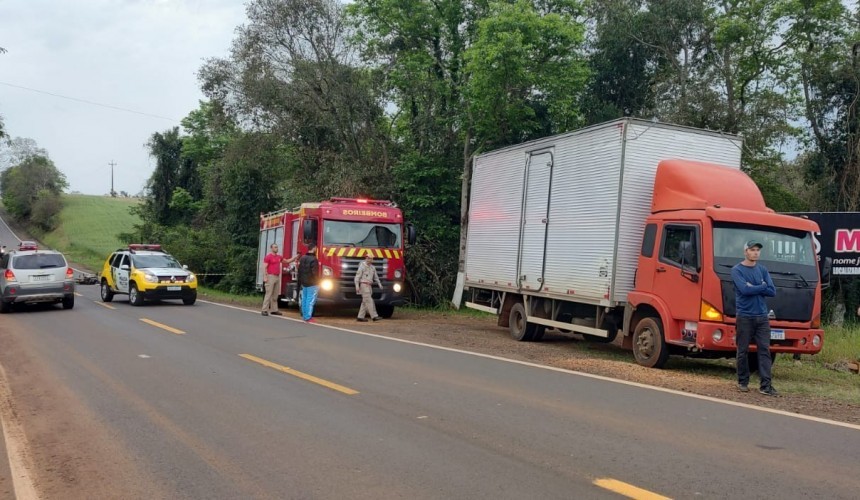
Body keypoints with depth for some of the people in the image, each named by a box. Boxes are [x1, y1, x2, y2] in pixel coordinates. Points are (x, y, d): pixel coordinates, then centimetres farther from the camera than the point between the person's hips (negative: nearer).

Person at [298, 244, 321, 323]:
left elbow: (299, 271, 15)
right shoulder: (313, 259, -17)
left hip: (304, 283, 9)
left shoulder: (302, 258, 10)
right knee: (310, 301, -7)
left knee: (304, 300, 13)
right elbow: (315, 272, -19)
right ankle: (308, 318, -8)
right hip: (312, 283, -9)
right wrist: (317, 283, -11)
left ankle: (304, 316, 19)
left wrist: (300, 281, 21)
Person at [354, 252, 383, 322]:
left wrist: (379, 284, 8)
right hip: (364, 285, -8)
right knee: (369, 301, -11)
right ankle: (374, 316, -14)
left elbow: (376, 277, 20)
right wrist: (357, 286, -15)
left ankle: (360, 317, 10)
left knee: (365, 302, 7)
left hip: (369, 286, 8)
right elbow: (357, 276, -9)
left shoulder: (372, 267, 14)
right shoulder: (362, 266, -7)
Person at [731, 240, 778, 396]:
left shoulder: (763, 270, 11)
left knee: (764, 350, -2)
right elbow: (744, 289, -18)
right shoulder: (737, 270, -2)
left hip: (762, 316, 4)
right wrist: (762, 286, -7)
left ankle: (766, 385, -3)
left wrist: (753, 288, -9)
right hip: (744, 317, -4)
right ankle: (743, 382, 15)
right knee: (743, 351, 3)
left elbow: (772, 292, 1)